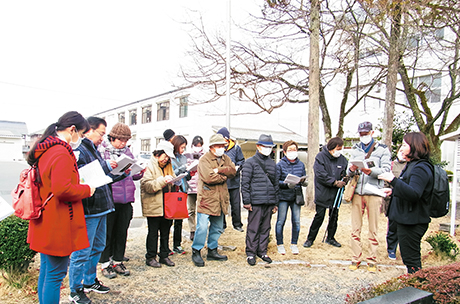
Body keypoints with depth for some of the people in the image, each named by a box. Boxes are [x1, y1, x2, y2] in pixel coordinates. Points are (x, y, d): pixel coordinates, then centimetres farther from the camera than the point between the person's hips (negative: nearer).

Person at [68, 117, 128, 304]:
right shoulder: (78, 151, -14)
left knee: (98, 247, 20)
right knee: (82, 252, 2)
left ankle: (89, 281, 37)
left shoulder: (95, 151, 17)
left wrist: (122, 173, 11)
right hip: (87, 210, -10)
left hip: (101, 208, 10)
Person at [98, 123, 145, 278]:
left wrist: (140, 172, -4)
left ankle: (118, 261, 27)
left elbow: (133, 175, 17)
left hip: (126, 199, 5)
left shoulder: (127, 151, 12)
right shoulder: (101, 150, -3)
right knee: (107, 232, 5)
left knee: (122, 232, 13)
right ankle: (105, 263, 21)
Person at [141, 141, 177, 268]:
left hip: (167, 205, 7)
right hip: (153, 206, -6)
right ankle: (150, 257, 16)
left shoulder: (167, 167, 16)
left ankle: (164, 256, 25)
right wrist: (163, 181, -27)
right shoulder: (149, 166, -8)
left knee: (165, 231, 13)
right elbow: (147, 185, -19)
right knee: (153, 232, 4)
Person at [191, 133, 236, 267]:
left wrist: (219, 170, -17)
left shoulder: (225, 158, 13)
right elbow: (209, 178, -22)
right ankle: (196, 252, 8)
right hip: (206, 198, -7)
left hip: (220, 199, 7)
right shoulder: (204, 159, -9)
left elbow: (233, 171, -4)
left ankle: (212, 251, 30)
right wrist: (224, 177, -7)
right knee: (202, 227, -7)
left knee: (217, 227, 16)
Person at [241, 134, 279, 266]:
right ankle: (251, 253, 12)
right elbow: (245, 183, -6)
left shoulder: (272, 163, 16)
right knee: (253, 228, 0)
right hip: (256, 202, -5)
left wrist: (276, 202, 17)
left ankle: (262, 251, 24)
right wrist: (246, 201, -11)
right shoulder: (250, 162, -2)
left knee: (266, 228, 12)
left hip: (269, 202, 6)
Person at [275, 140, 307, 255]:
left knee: (296, 221, 5)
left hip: (296, 196, 3)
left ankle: (294, 244, 21)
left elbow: (304, 179, 13)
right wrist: (287, 184, -20)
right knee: (281, 221, 1)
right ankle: (280, 244, 17)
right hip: (283, 196, -3)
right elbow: (276, 181, -6)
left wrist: (304, 182, -9)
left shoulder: (301, 164, 9)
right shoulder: (280, 164, -2)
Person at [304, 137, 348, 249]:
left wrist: (345, 178, -10)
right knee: (319, 216, -3)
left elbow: (346, 172, 13)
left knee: (334, 216, 12)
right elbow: (321, 175, -16)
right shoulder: (320, 157, -8)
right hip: (322, 193, -5)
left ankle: (330, 238, 30)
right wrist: (335, 183, -18)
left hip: (336, 193, 5)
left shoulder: (342, 159, 6)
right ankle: (310, 239, 12)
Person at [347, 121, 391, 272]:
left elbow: (386, 170, -5)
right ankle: (356, 258, 15)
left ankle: (372, 260, 14)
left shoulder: (382, 149, 6)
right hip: (357, 192, 3)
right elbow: (348, 172, 11)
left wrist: (371, 171, -23)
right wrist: (351, 170, -12)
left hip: (374, 192, -3)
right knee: (355, 228, 5)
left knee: (373, 229, 4)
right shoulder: (355, 149, 16)